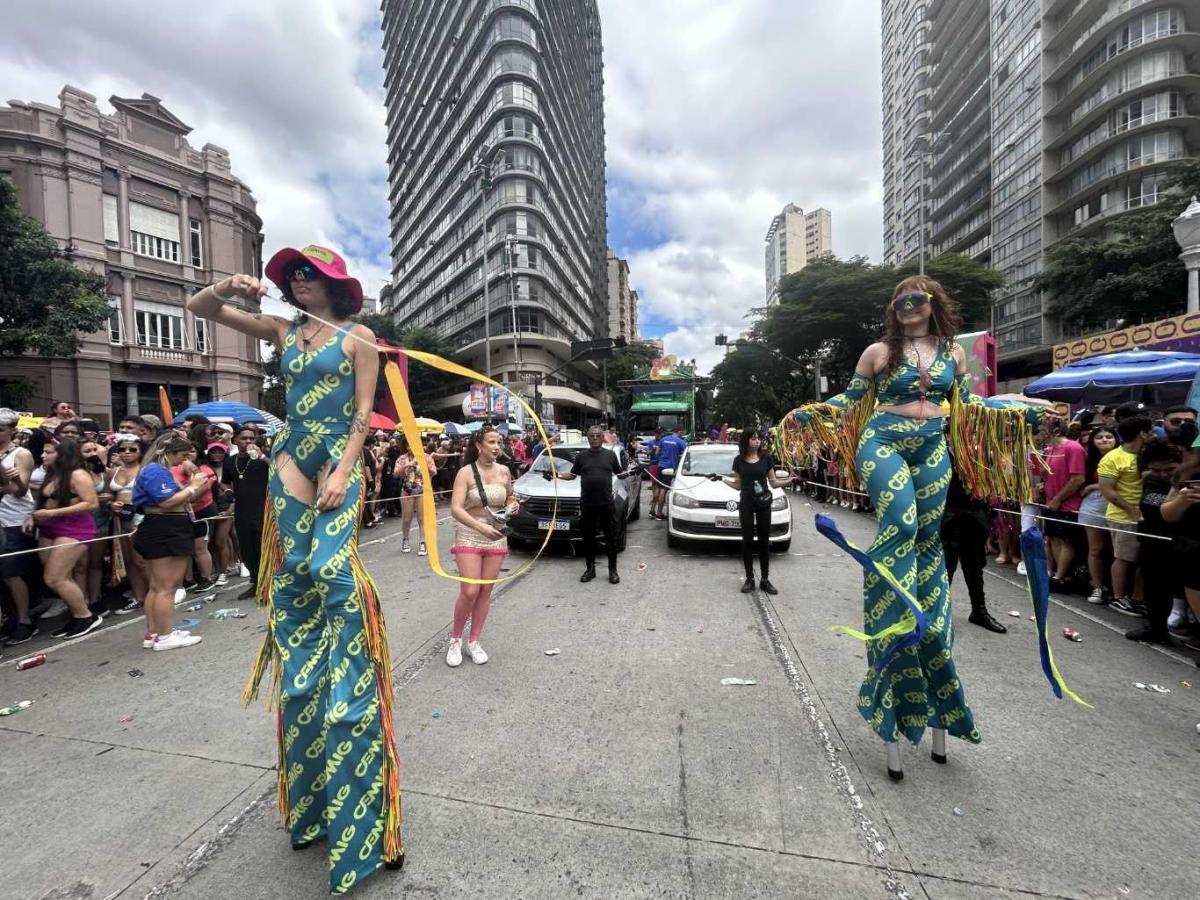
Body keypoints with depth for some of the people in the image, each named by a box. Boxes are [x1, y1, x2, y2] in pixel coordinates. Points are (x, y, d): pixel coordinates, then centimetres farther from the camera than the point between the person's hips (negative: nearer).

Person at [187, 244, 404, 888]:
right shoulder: (281, 331, 14)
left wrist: (343, 471, -13)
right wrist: (227, 289, -2)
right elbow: (198, 308, 19)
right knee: (293, 576, 4)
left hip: (339, 462, -4)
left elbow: (363, 412, -4)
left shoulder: (358, 337, 3)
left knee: (331, 569, -19)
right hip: (291, 462, 4)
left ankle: (349, 681, 0)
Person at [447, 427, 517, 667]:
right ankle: (455, 639, 16)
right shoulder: (466, 472, -9)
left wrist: (512, 506, -5)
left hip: (497, 536, 4)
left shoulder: (504, 472, 3)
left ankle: (474, 641, 22)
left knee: (486, 591, 7)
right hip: (469, 535, -4)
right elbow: (456, 509, -17)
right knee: (469, 592, -8)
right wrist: (481, 527, -30)